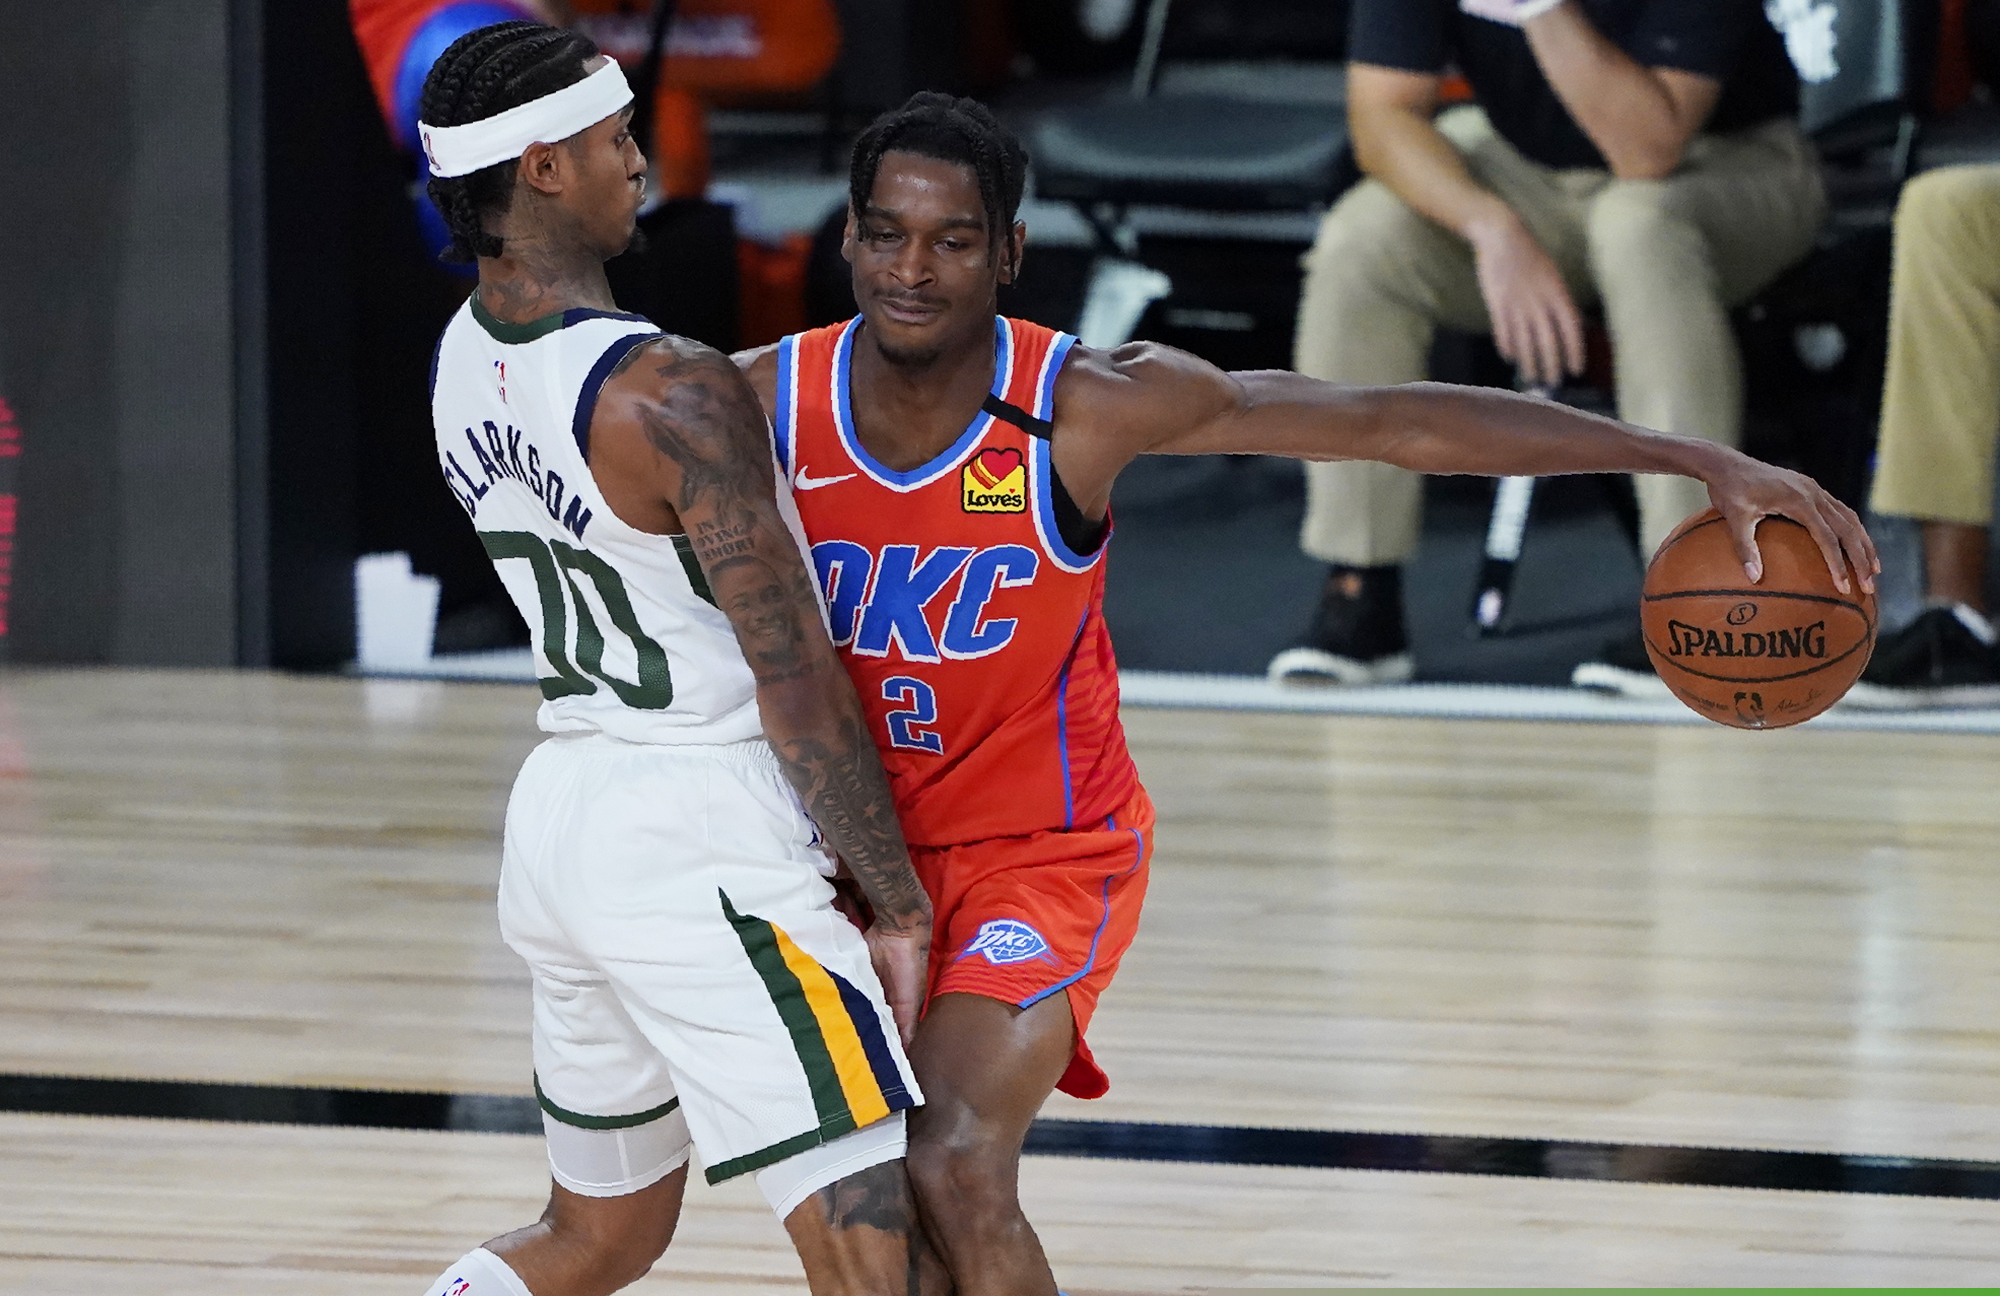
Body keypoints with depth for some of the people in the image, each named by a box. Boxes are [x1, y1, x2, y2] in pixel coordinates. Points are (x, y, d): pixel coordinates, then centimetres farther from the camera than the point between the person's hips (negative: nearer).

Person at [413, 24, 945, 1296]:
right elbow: (795, 682, -16)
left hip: (563, 801, 9)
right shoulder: (674, 393, -19)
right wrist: (897, 903, -8)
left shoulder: (467, 359, 7)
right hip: (700, 831, -9)